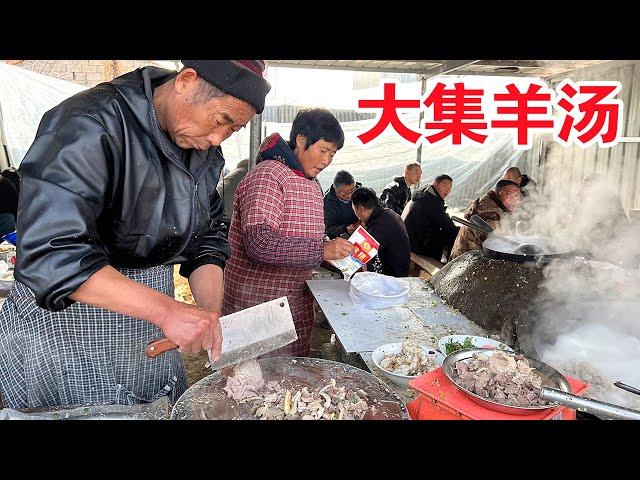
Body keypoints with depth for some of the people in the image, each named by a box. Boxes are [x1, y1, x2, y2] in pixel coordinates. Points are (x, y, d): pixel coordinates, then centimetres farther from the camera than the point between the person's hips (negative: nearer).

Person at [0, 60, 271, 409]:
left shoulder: (205, 151, 0)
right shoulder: (90, 125, -23)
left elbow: (205, 240, 3)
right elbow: (49, 253, -31)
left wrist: (211, 318, -11)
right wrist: (166, 310, -35)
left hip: (152, 319, 7)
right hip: (66, 320, -6)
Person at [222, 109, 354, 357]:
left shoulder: (312, 184, 14)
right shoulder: (267, 176, -16)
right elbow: (259, 244, -28)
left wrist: (338, 250, 5)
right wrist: (321, 250, -28)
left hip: (297, 301, 9)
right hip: (259, 298, -8)